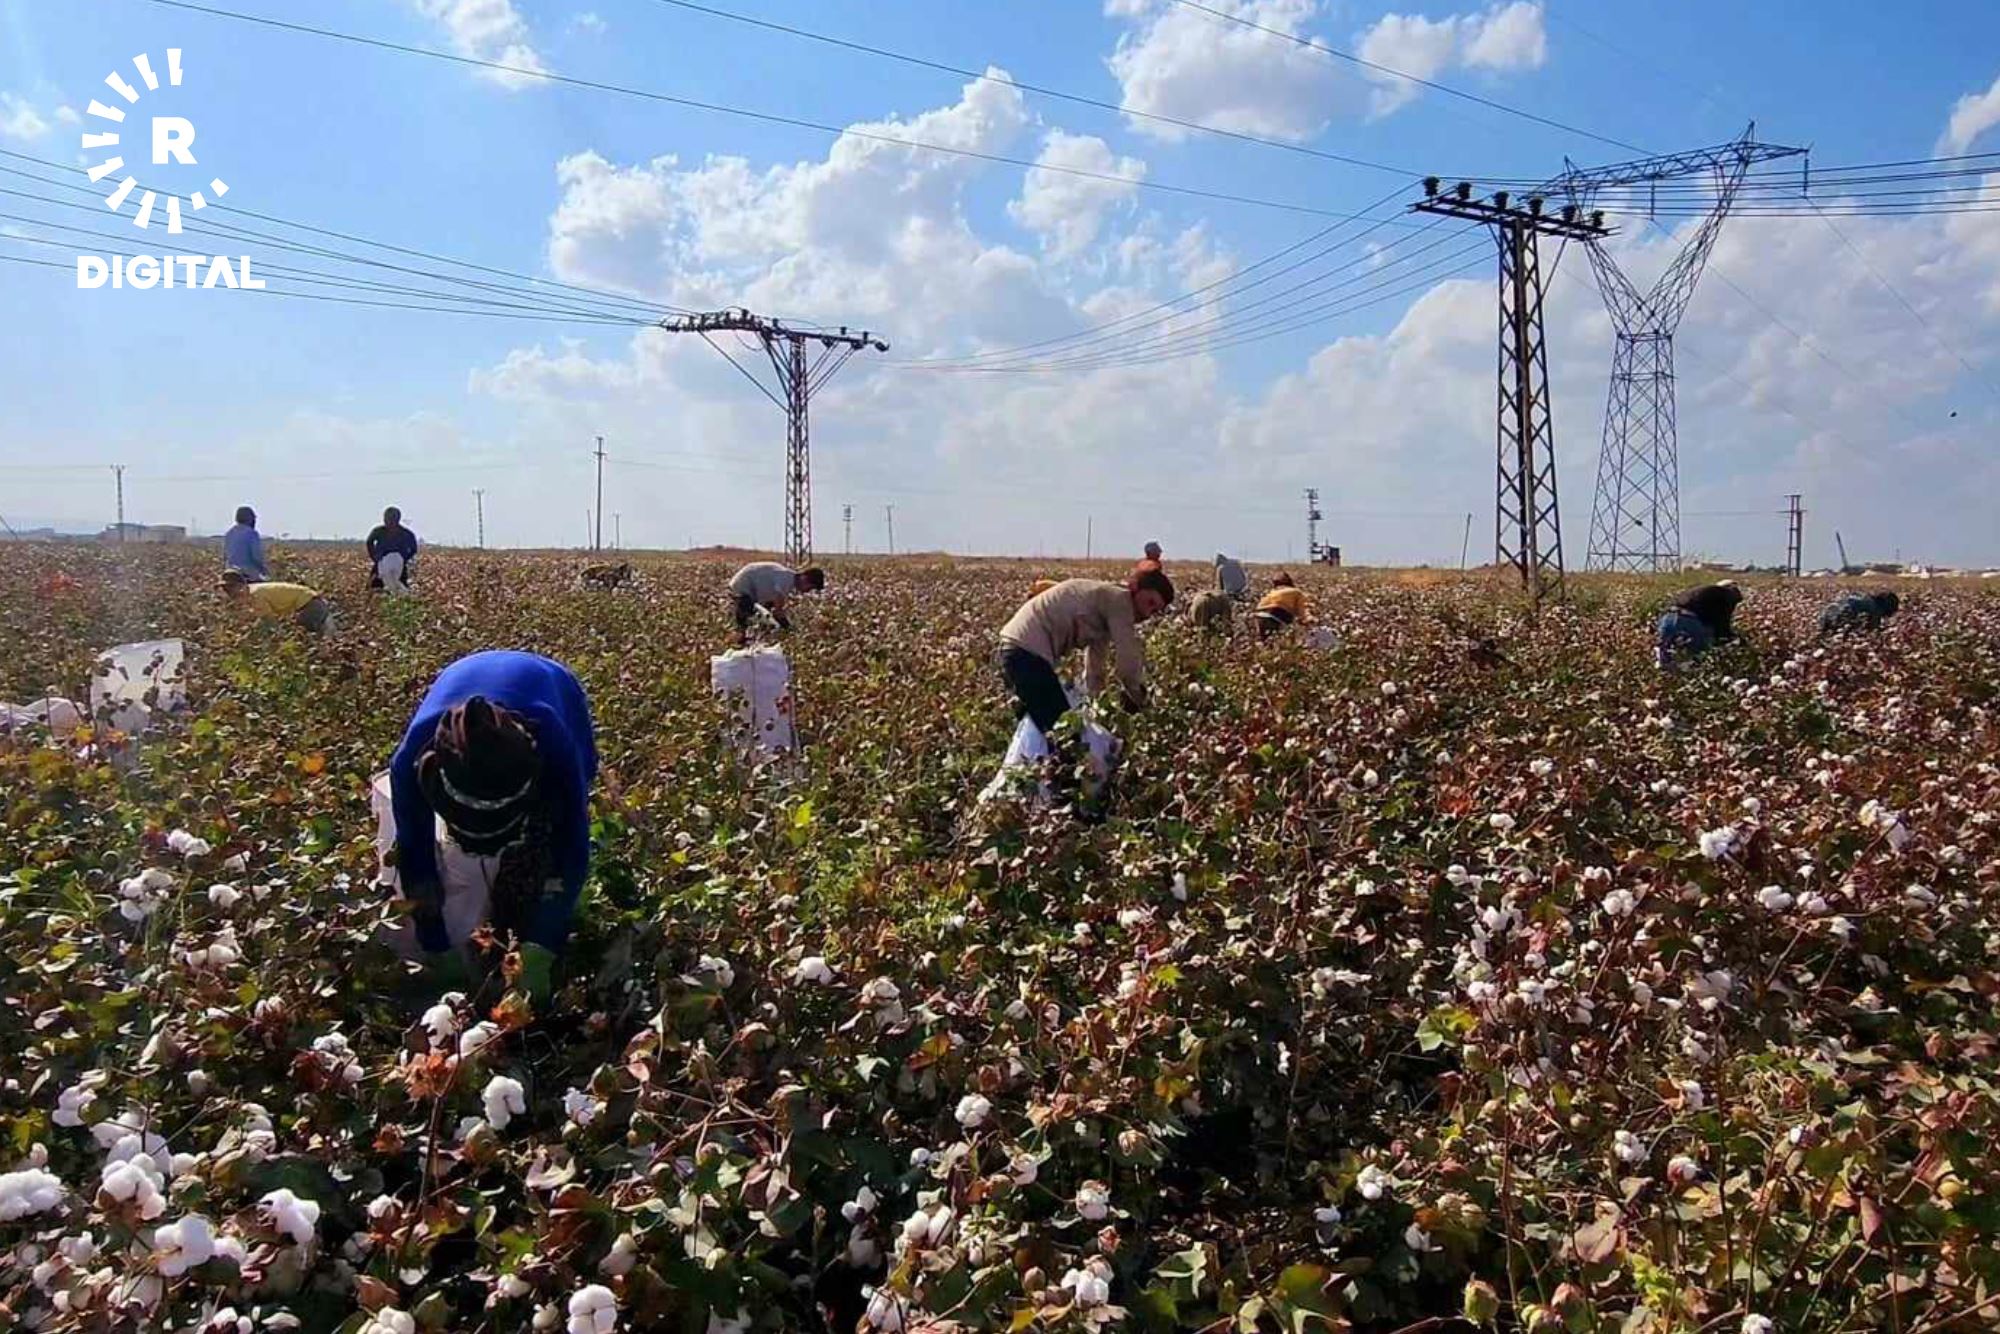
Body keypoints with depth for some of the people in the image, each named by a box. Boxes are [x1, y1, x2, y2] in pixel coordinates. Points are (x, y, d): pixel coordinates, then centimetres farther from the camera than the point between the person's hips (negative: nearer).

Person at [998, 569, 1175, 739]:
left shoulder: (1107, 602, 21)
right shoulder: (1118, 599, -9)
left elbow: (1094, 663, 24)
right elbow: (1128, 662, -10)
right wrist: (1139, 701, 5)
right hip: (1028, 652, -11)